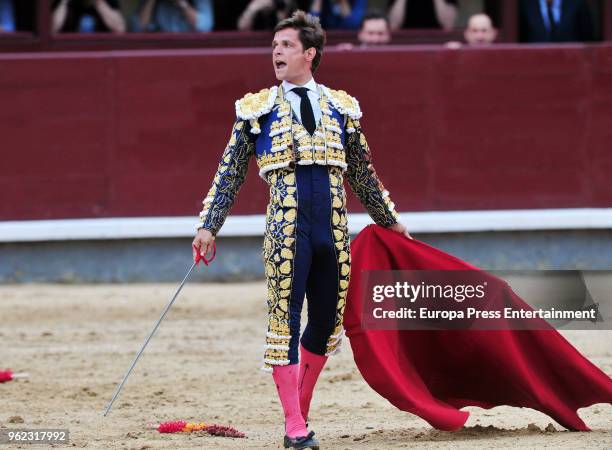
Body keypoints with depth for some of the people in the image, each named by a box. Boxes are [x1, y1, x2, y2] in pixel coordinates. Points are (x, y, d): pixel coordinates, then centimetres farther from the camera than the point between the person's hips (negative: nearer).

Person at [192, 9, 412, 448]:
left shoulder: (341, 107, 14)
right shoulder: (258, 109, 8)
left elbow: (362, 173, 23)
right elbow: (230, 174, 9)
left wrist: (390, 219, 28)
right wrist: (209, 227, 4)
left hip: (334, 225, 3)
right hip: (286, 223, -3)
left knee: (328, 321, 7)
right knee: (285, 319, -7)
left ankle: (300, 411, 23)